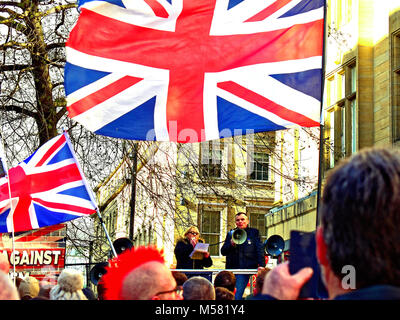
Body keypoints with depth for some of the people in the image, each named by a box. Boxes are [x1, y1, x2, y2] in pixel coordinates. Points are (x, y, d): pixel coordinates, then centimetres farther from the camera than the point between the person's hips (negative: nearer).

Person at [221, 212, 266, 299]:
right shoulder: (231, 234, 16)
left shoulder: (254, 232, 9)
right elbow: (223, 252, 12)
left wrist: (261, 265, -13)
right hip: (232, 268, 4)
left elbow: (259, 250, 1)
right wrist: (231, 244, -8)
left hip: (245, 269, -4)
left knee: (236, 296, -14)